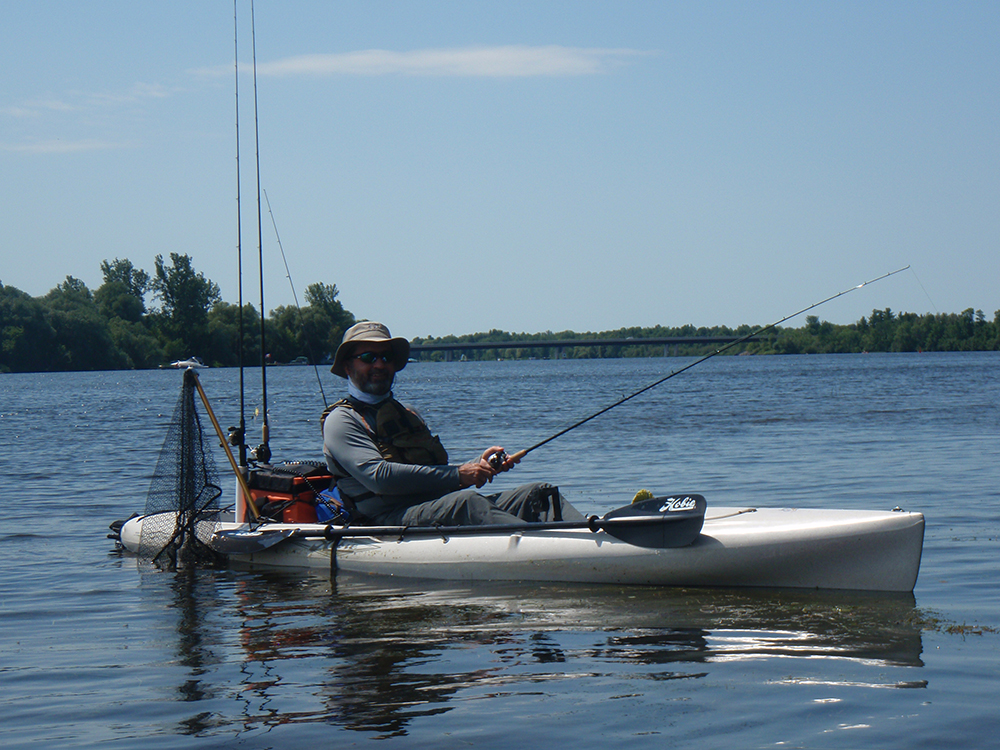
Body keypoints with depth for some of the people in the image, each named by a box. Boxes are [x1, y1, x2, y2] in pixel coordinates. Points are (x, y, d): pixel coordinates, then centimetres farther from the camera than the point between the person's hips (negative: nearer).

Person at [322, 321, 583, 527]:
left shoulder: (406, 415, 32)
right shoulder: (341, 421, 4)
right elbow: (379, 476, -12)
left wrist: (478, 465, 6)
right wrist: (457, 475, -12)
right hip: (392, 518, -8)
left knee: (538, 493, -12)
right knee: (466, 503, -37)